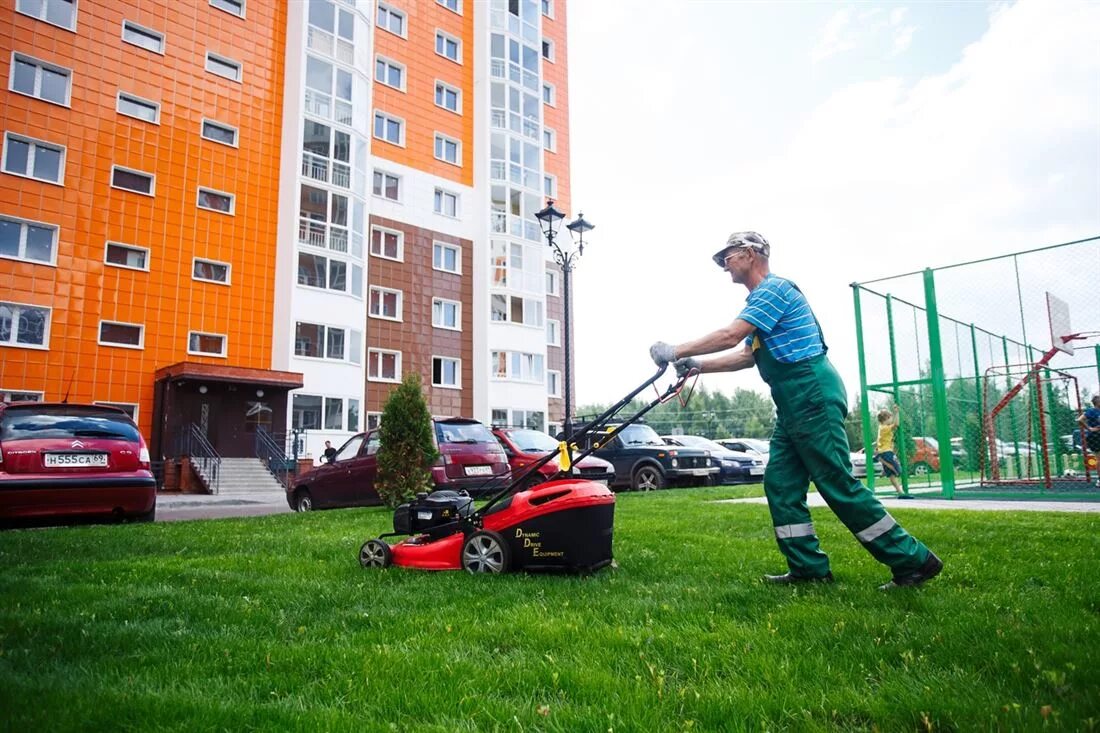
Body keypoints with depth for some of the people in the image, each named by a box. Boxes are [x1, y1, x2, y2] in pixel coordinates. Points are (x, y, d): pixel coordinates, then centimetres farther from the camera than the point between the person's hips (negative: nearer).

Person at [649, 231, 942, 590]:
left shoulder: (774, 288, -11)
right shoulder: (761, 297, 21)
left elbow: (730, 336, -21)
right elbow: (747, 355, 23)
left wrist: (676, 351, -13)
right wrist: (698, 366, 14)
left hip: (813, 398, -10)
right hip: (792, 406, 10)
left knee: (838, 485, -7)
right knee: (781, 483, 6)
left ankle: (913, 560, 4)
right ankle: (808, 566, 10)